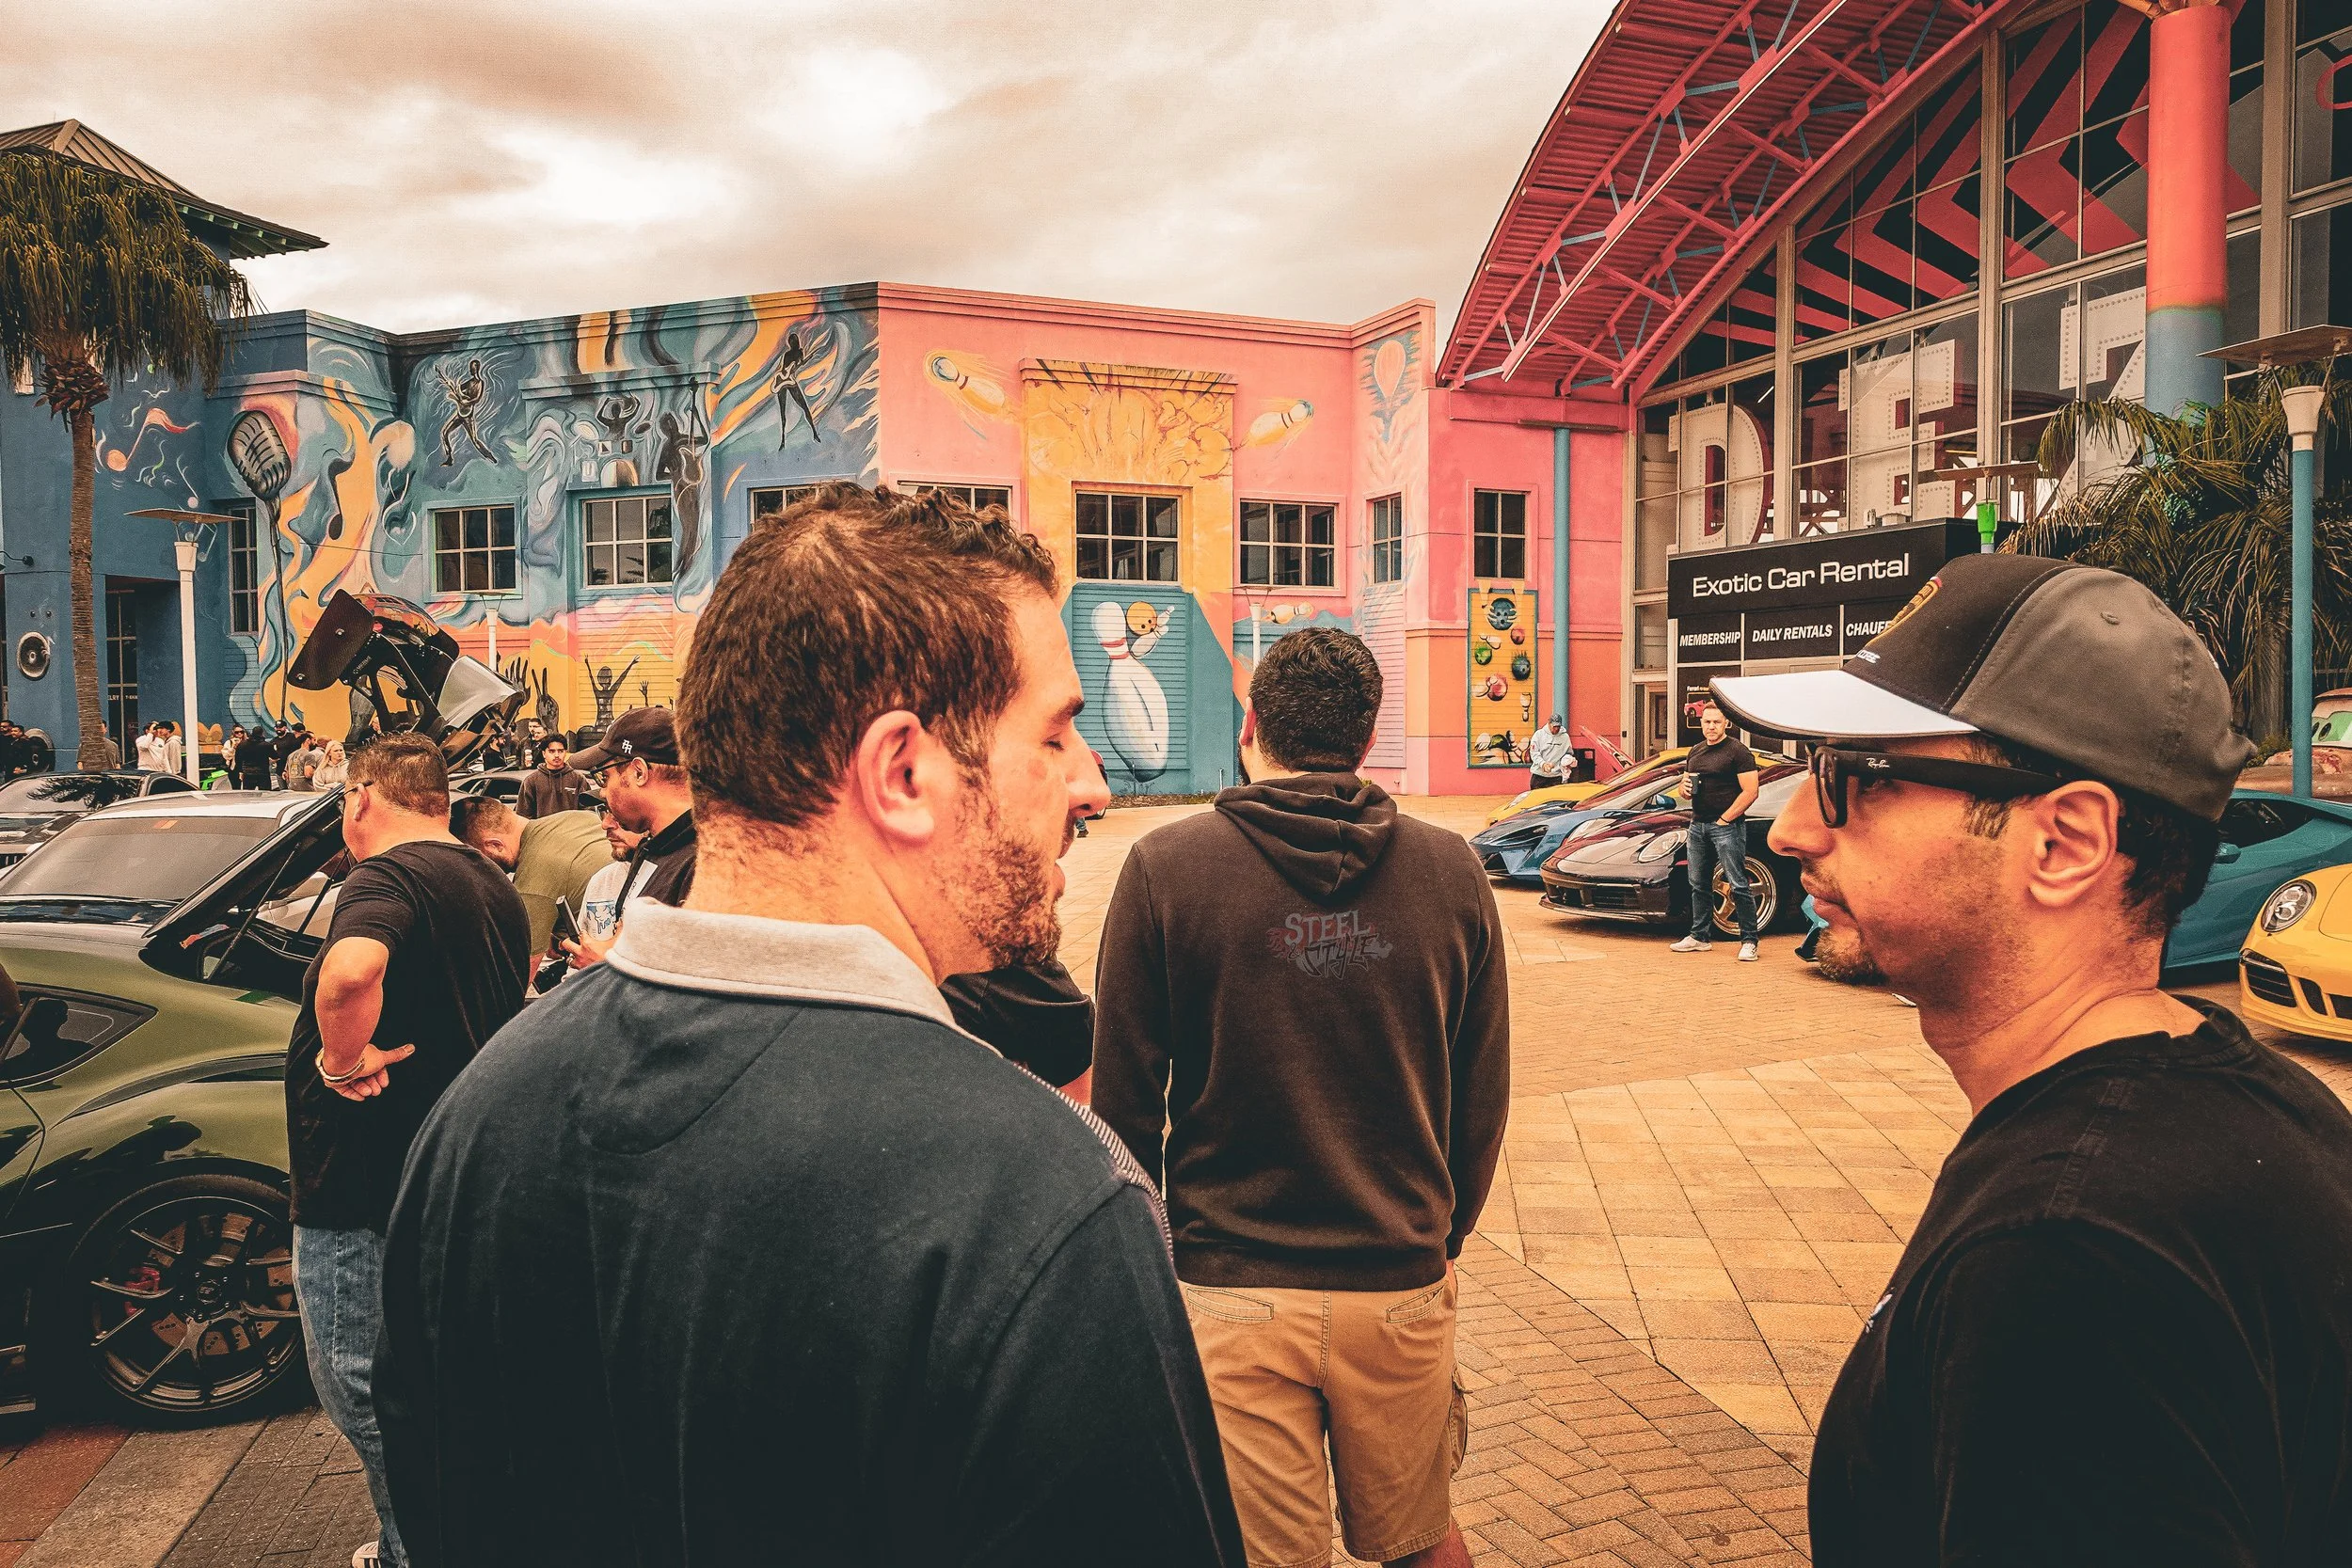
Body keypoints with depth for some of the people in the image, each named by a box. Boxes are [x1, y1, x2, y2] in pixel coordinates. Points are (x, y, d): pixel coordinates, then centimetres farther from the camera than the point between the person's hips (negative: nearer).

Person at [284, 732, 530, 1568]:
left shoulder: (387, 876, -18)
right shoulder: (496, 889, 12)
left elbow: (349, 971, -41)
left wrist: (343, 1059, -24)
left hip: (366, 1189, -10)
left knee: (363, 1388, 5)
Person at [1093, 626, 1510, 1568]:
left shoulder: (1165, 868, -10)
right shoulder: (1449, 871, -3)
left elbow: (1124, 1103, -6)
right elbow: (1484, 1096, 4)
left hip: (1229, 1291, -2)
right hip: (1404, 1285, 3)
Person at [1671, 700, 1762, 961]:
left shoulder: (1738, 752, -7)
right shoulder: (1695, 752, 16)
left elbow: (1750, 792, -13)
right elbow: (1684, 786, 25)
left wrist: (1725, 819, -14)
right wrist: (1685, 789, 1)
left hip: (1727, 826, -8)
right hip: (1698, 825, 8)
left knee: (1738, 885, -7)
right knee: (1699, 885, 12)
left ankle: (1749, 941, -4)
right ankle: (1700, 937, 20)